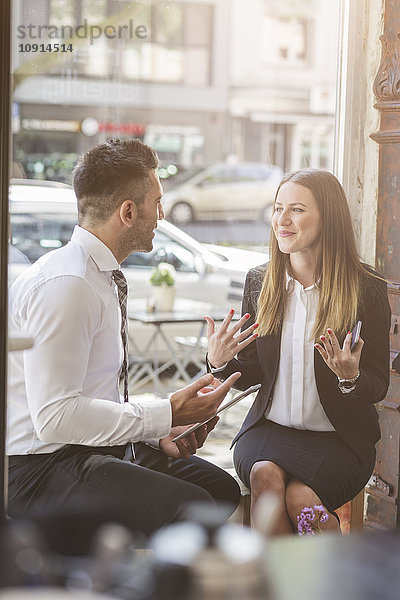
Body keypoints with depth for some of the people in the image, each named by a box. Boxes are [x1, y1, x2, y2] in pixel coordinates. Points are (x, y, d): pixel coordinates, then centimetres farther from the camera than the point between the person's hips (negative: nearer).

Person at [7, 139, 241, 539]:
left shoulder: (102, 279, 12)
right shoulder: (64, 285, -20)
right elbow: (55, 416, -26)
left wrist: (158, 434, 4)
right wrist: (167, 415, -21)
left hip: (94, 447, 10)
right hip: (39, 468, -10)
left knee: (221, 489, 6)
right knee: (188, 508, -25)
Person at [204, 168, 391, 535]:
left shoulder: (367, 290, -7)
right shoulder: (259, 282, 4)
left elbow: (378, 387, -2)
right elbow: (249, 374, 11)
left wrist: (350, 377, -25)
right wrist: (220, 363, -11)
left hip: (341, 437, -2)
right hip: (269, 427, 3)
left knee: (300, 496, -30)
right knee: (265, 475, -30)